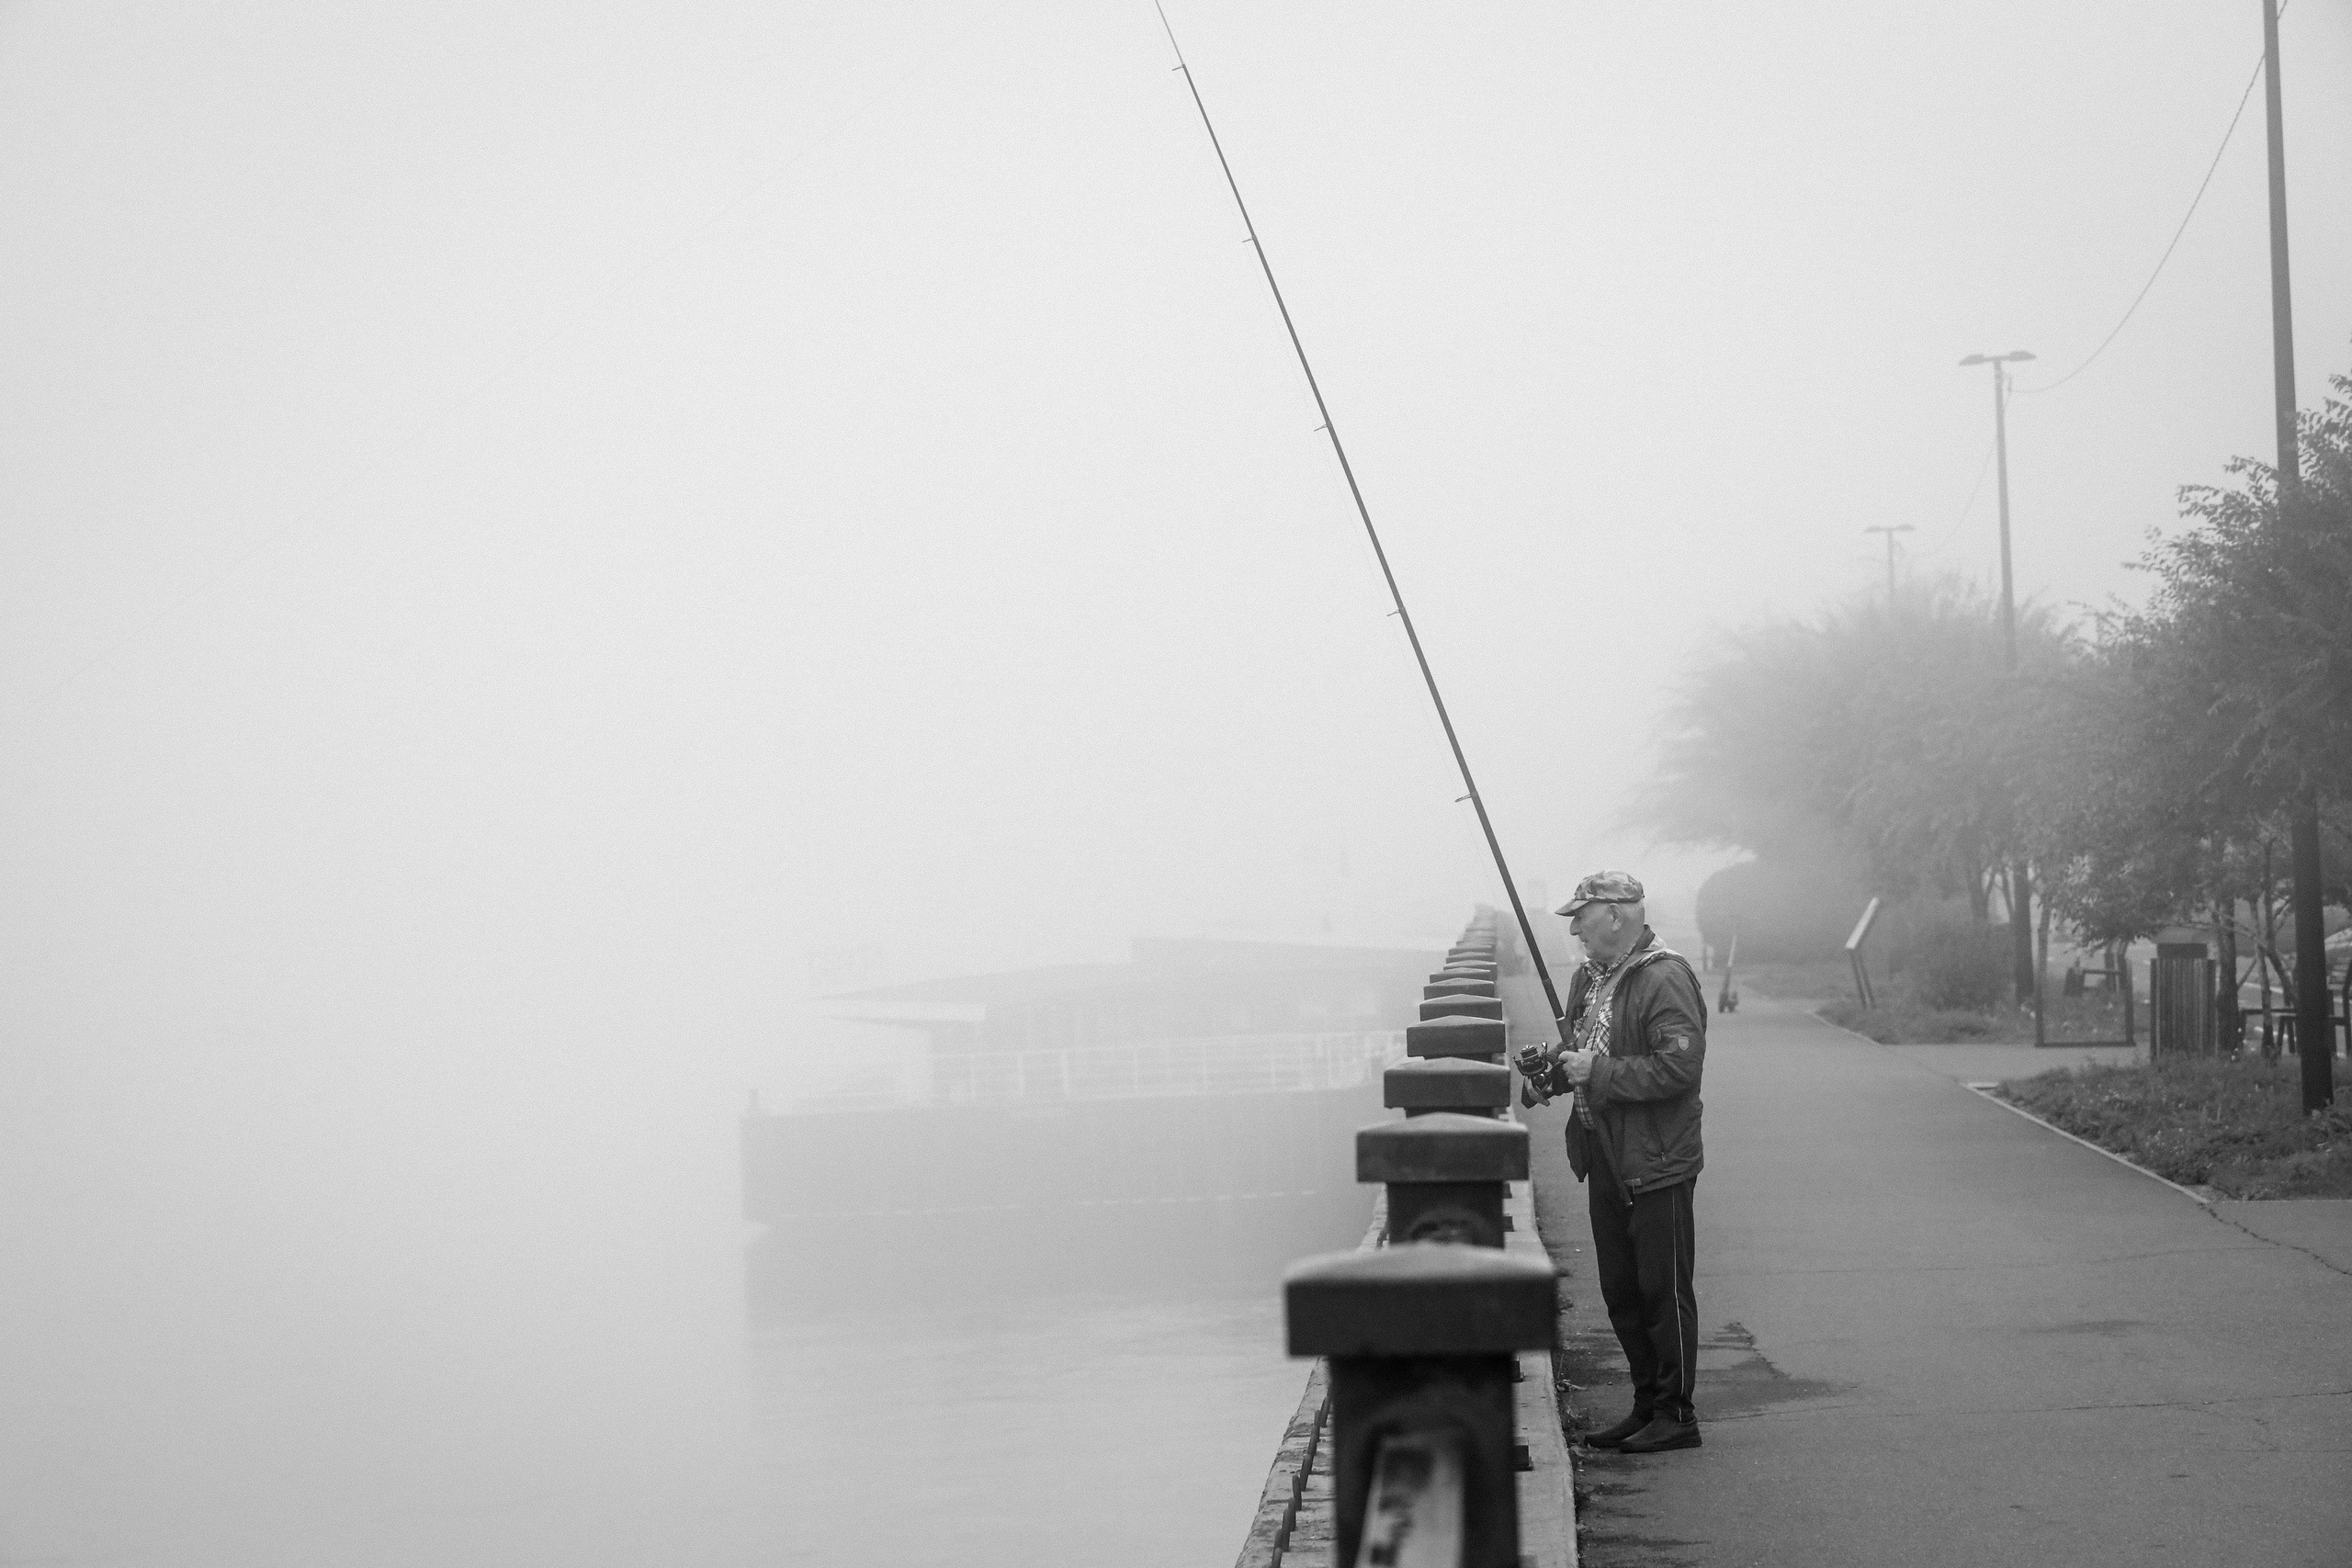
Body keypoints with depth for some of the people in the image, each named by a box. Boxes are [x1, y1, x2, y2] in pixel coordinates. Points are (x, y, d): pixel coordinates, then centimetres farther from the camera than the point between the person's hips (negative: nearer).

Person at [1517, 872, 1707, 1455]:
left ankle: (1678, 1416, 6)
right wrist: (1551, 1067, 3)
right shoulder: (1589, 978, 13)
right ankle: (1647, 1406, 25)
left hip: (1656, 1164, -9)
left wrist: (1597, 1072, -21)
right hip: (1605, 1160, 9)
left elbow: (1679, 1068, -24)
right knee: (1620, 1292, 14)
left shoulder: (1665, 980, -16)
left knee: (1664, 1292, -2)